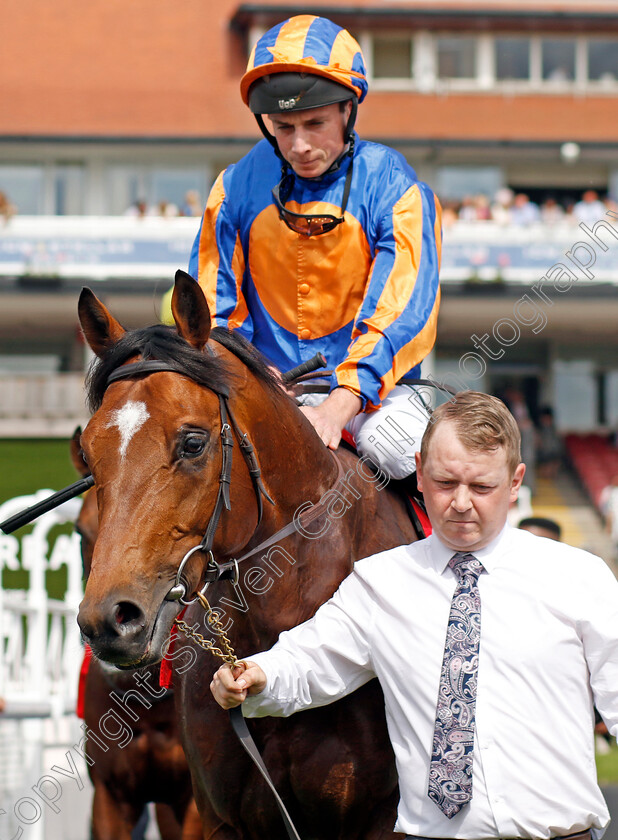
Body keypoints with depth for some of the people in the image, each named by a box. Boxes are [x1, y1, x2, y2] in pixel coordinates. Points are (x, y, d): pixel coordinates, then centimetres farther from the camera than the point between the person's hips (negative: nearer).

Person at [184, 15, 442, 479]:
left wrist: (336, 409, -31)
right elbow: (213, 307, 7)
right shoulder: (238, 187, 1)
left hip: (366, 383, -2)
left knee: (402, 447, -34)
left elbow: (404, 315, -17)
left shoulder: (394, 189, -8)